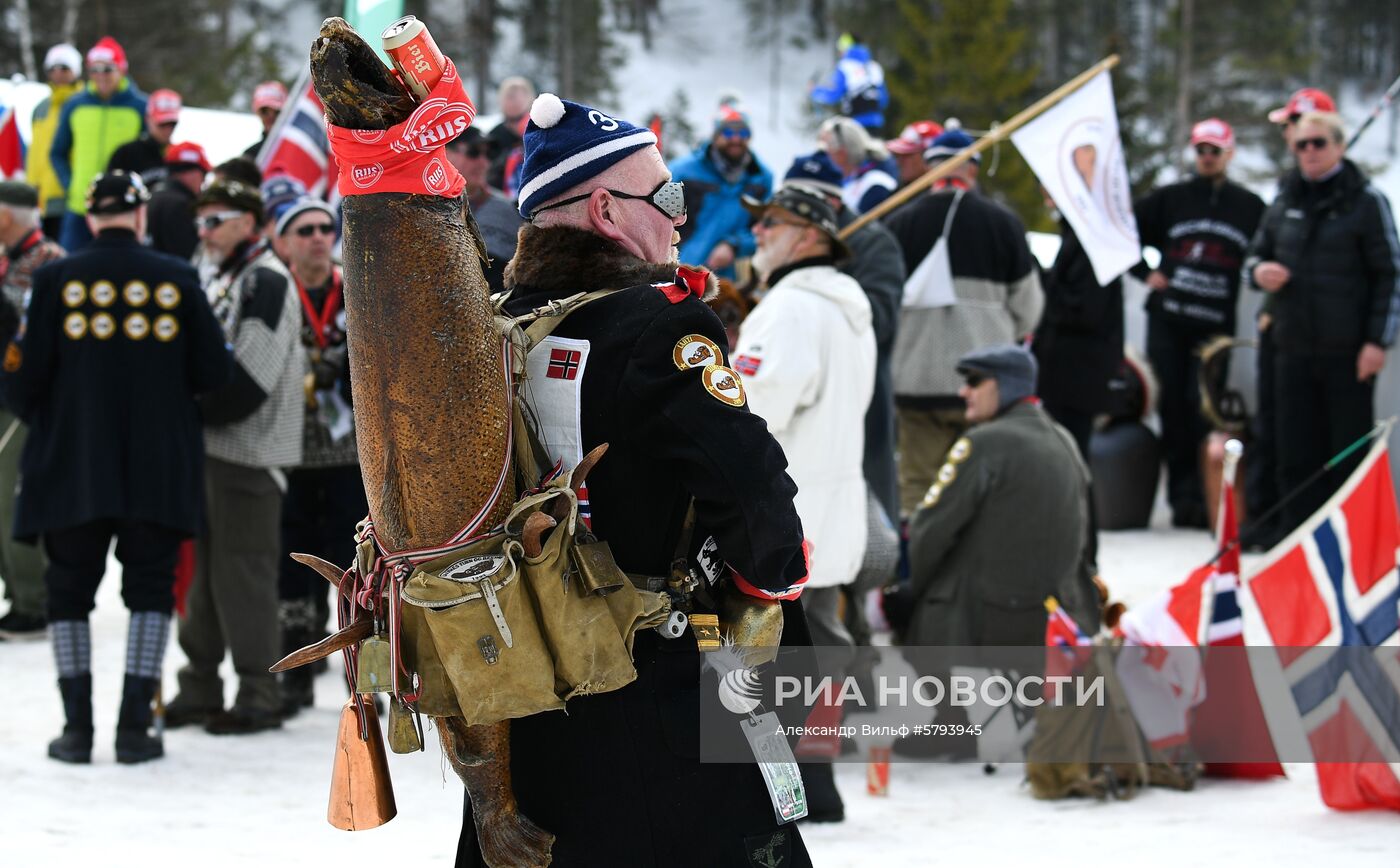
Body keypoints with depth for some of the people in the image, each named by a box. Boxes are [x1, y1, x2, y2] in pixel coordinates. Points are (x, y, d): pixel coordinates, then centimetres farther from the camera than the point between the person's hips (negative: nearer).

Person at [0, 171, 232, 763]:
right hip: (159, 470, 0)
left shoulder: (56, 280, -5)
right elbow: (213, 374, -1)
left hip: (73, 468, 0)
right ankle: (135, 726, 3)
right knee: (150, 587, 9)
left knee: (70, 588, 10)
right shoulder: (177, 279, -2)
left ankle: (77, 727, 6)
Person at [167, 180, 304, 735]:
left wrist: (198, 411, -15)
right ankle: (200, 689, 19)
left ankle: (259, 697, -2)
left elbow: (251, 377, -20)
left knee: (242, 570, -7)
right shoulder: (220, 284, 19)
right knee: (205, 569, 13)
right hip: (209, 448, 10)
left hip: (249, 451, -10)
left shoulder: (268, 282, -12)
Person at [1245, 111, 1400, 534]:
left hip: (1348, 352, -5)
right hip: (1292, 348, 5)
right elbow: (1257, 255, 24)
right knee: (1296, 451, 6)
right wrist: (1258, 271, -2)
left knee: (1351, 449, 0)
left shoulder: (1366, 201, -2)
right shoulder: (1285, 201, 13)